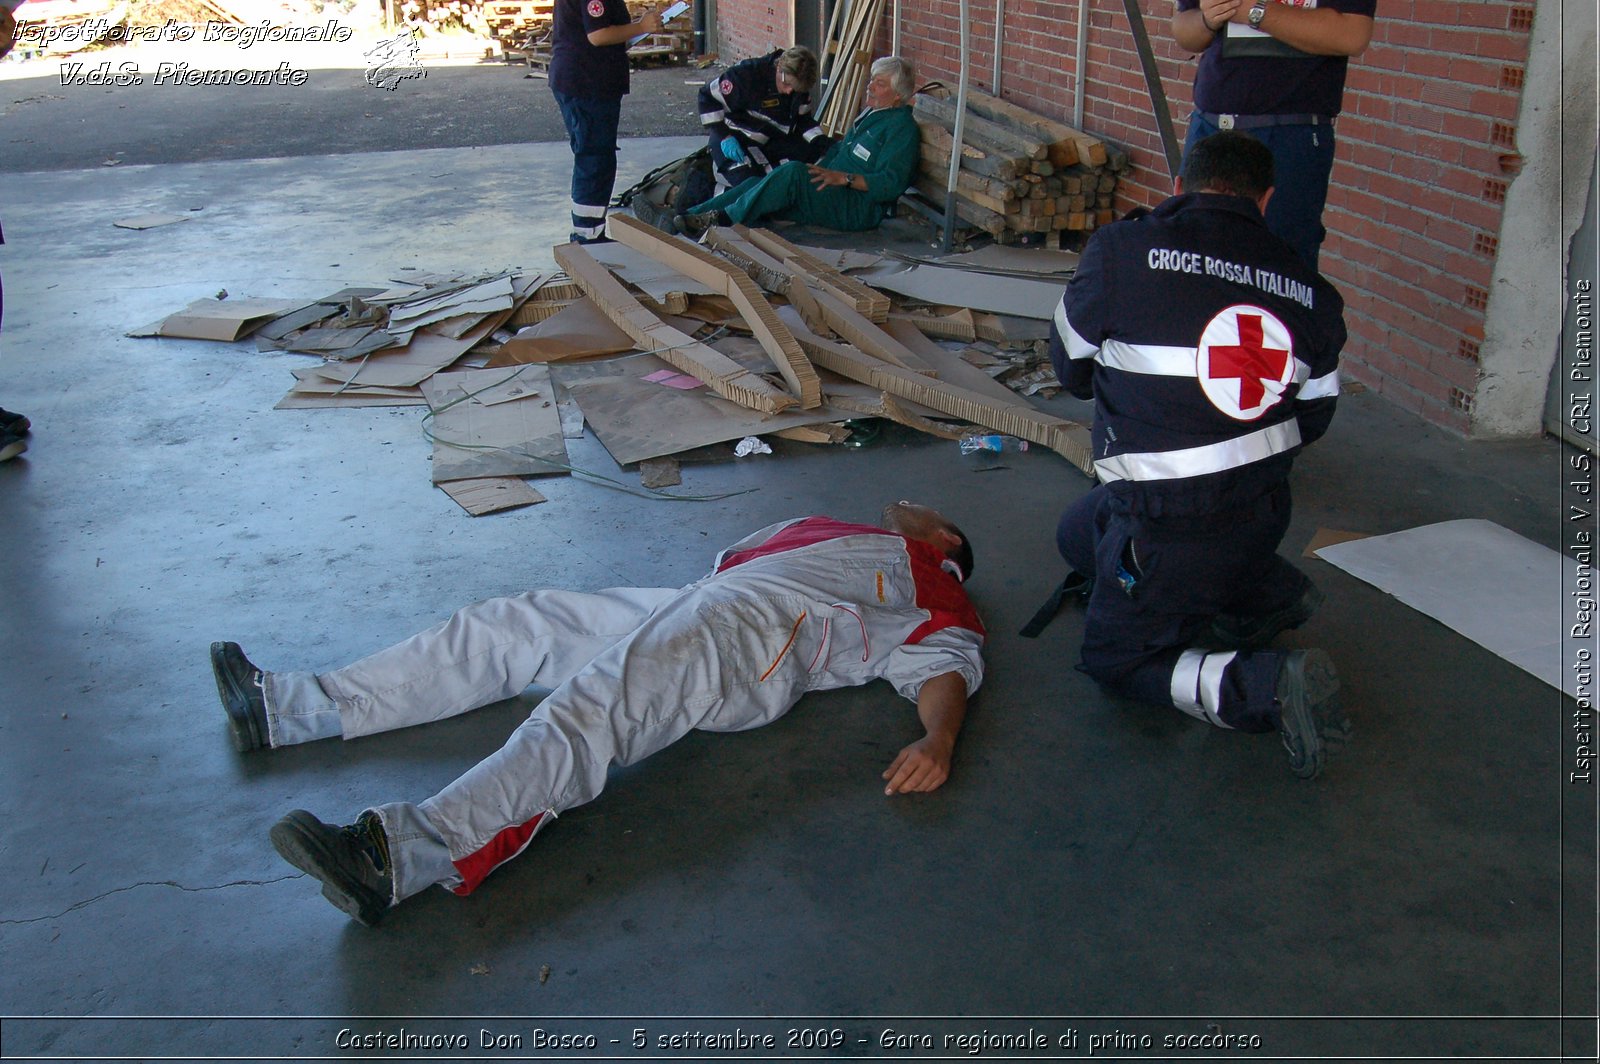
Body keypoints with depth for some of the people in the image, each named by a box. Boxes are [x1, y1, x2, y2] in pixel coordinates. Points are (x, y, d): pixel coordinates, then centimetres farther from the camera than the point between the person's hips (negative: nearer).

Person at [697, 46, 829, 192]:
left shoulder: (799, 86, -7)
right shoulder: (747, 74, -25)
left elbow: (803, 119, 6)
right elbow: (708, 97, -18)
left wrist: (820, 142, -14)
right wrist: (724, 136, -24)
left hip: (771, 138, 6)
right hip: (735, 135, -6)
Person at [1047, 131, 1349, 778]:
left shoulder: (1120, 251, -13)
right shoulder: (1311, 291, -1)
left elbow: (1070, 367, 2)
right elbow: (1313, 417, 8)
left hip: (1171, 523, -6)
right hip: (1266, 508, 6)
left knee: (1116, 659, 15)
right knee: (1080, 533, 29)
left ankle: (1268, 689, -10)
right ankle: (1268, 591, 20)